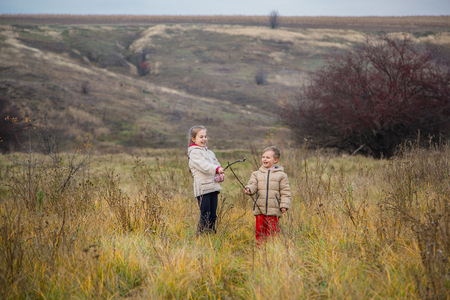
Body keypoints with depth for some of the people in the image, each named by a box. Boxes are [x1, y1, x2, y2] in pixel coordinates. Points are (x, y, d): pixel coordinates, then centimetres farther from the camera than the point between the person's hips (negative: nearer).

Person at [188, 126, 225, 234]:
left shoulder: (210, 152, 23)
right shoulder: (194, 153, -5)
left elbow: (217, 164, 20)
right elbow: (203, 165, -20)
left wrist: (221, 175, -2)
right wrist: (217, 169, -35)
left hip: (214, 187, 8)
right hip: (203, 187, -8)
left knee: (213, 215, 10)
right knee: (205, 215, -9)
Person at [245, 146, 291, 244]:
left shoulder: (281, 175, 6)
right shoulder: (256, 174, 13)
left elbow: (285, 191, 4)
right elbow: (253, 185, 4)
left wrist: (284, 205, -6)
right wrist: (249, 189, -20)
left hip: (273, 210, -2)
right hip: (259, 208, 2)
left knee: (272, 231, -2)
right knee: (259, 230, 4)